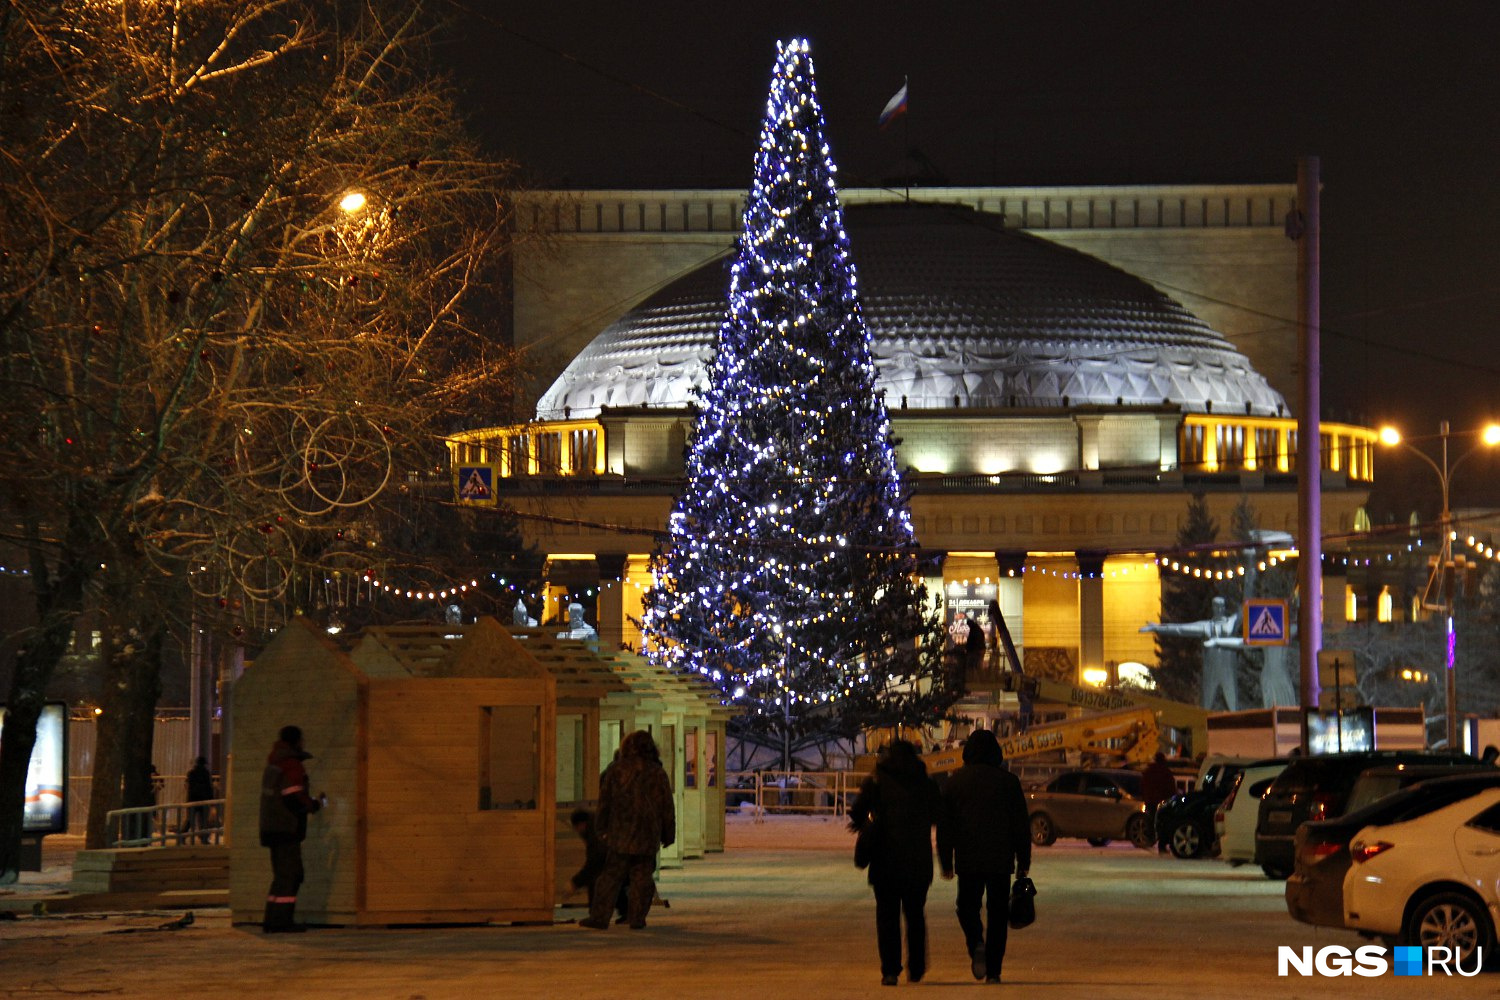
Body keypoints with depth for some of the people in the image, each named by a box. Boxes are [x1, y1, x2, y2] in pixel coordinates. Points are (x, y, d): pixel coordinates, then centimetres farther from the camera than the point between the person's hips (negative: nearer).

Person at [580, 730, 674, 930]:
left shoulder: (615, 770, 1)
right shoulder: (658, 773, 1)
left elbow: (604, 802, 5)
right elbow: (667, 808, 5)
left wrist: (602, 827, 15)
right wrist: (668, 835, 13)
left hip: (619, 833, 0)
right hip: (647, 837, 0)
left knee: (611, 876, 2)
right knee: (642, 876, 6)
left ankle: (599, 916, -1)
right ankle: (637, 918, 3)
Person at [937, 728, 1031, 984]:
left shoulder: (955, 781, 2)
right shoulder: (1008, 781, -1)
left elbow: (944, 826, 5)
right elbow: (1021, 825, 1)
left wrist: (946, 862, 12)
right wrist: (1023, 862, 8)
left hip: (967, 859, 0)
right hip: (1000, 859, 0)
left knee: (968, 906, 14)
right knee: (998, 913, 7)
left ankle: (976, 943, -15)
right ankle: (993, 970, 3)